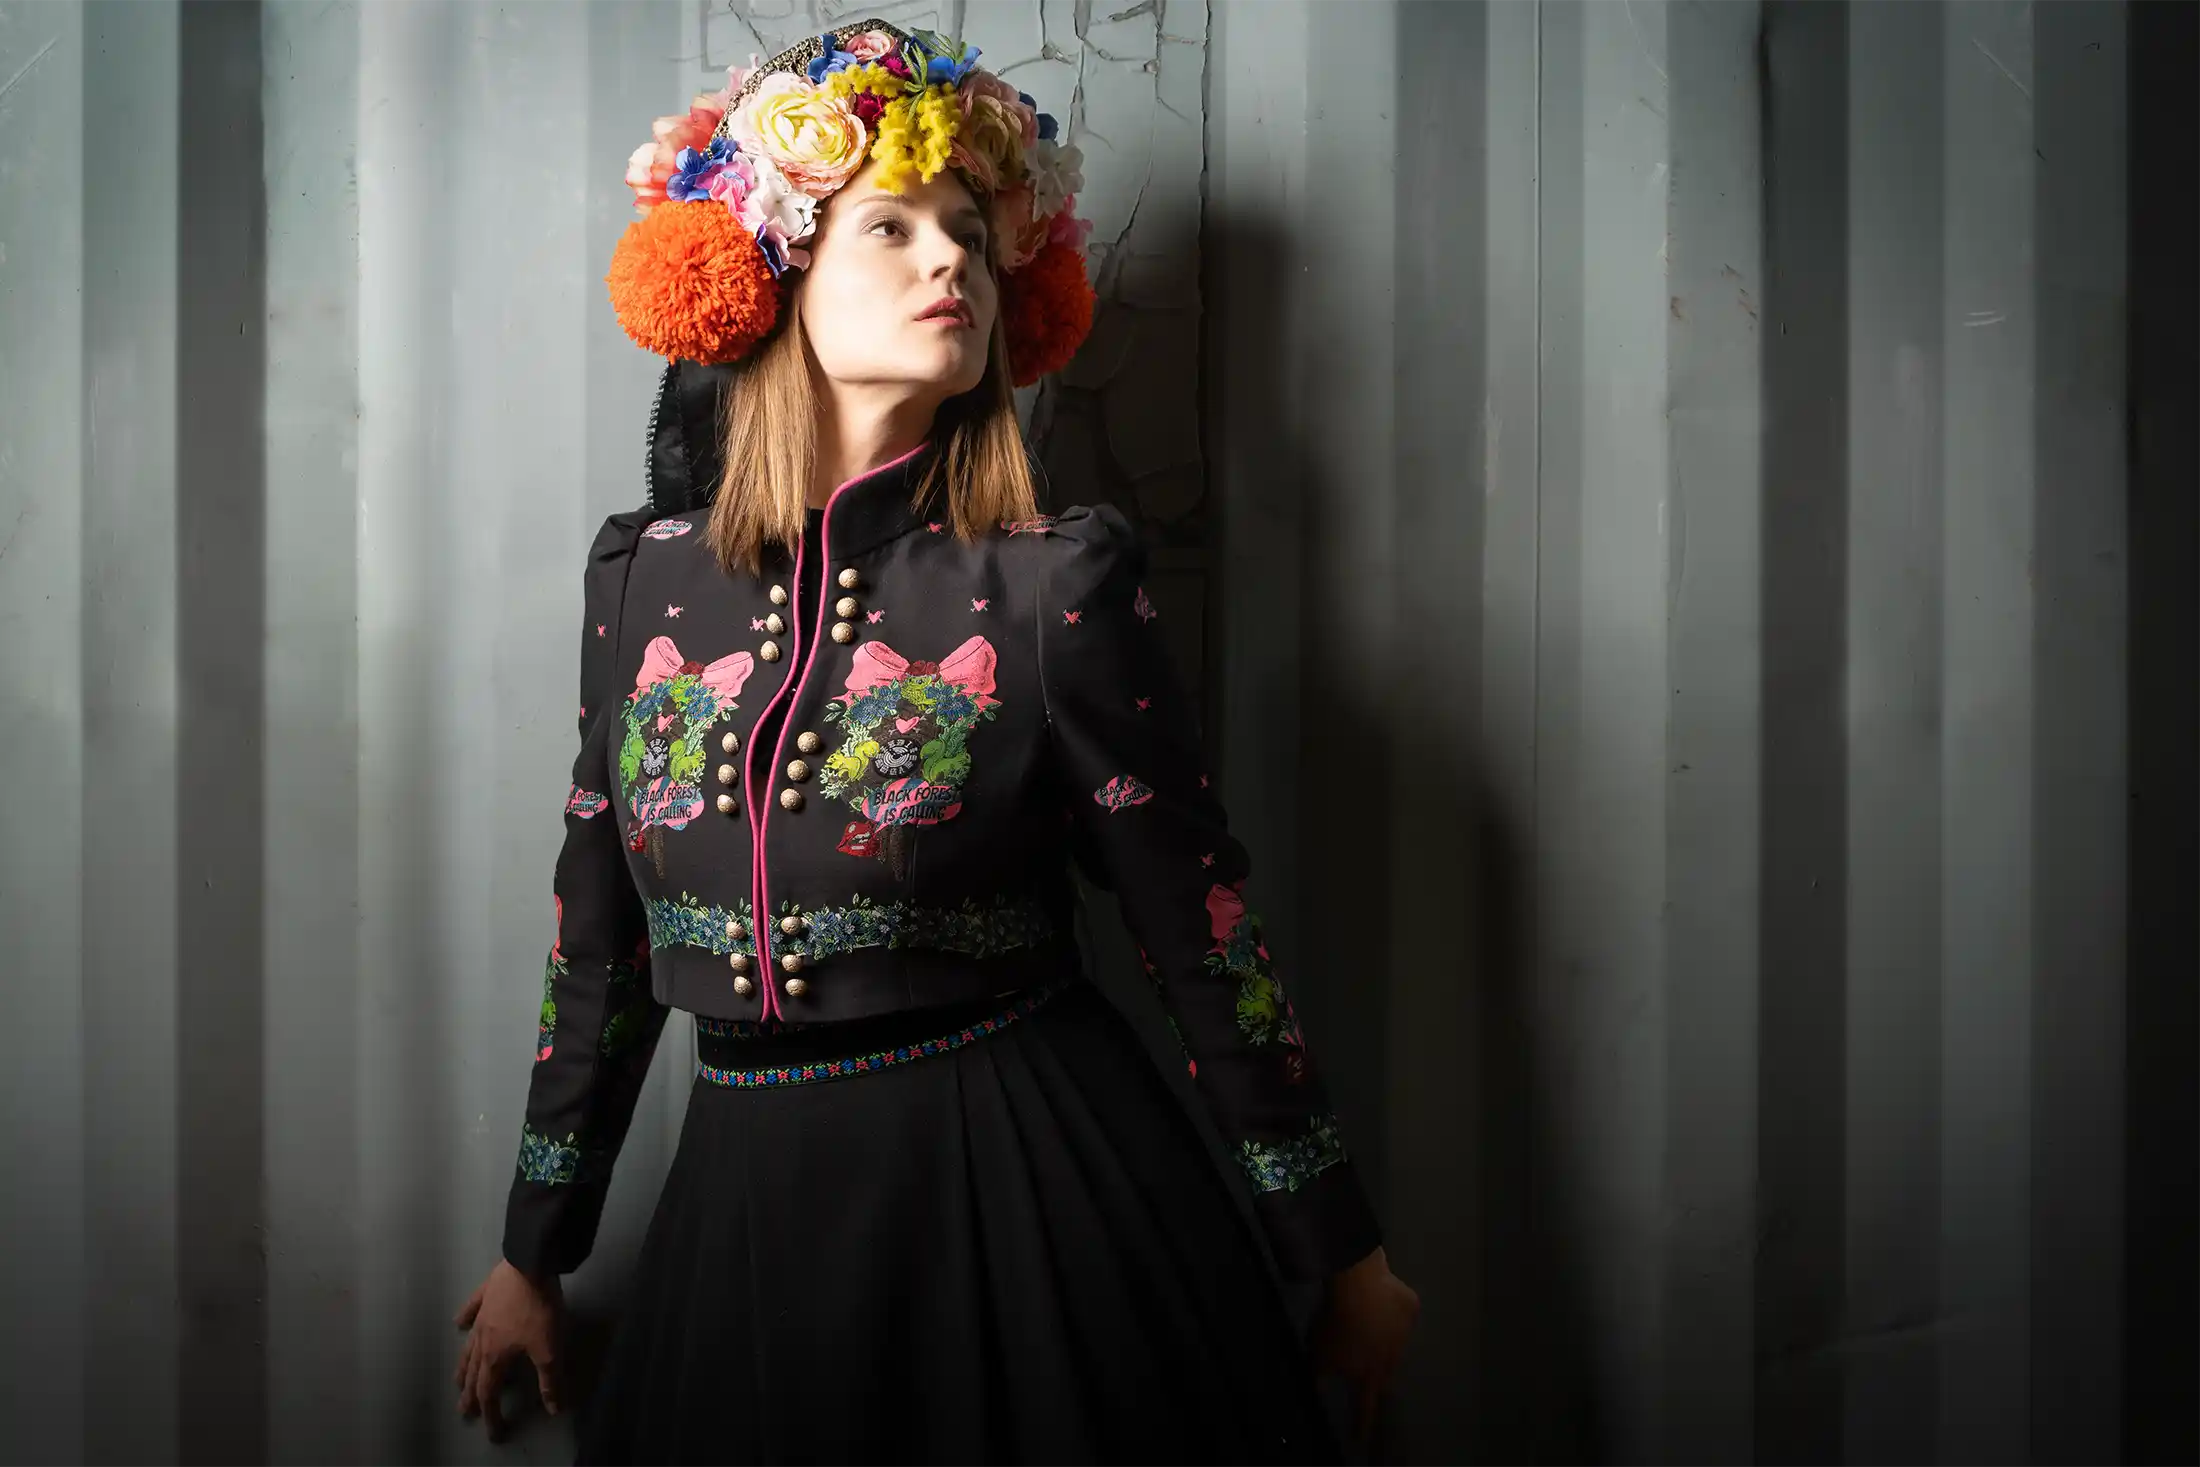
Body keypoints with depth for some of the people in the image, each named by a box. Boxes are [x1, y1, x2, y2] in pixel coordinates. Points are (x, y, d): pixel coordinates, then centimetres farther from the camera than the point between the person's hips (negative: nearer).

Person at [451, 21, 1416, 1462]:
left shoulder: (1052, 584, -8)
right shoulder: (645, 576, 2)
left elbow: (1205, 929, -4)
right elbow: (601, 940, 9)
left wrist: (1342, 1250, 1)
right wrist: (533, 1253, 16)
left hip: (1031, 1188, -3)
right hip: (752, 1199, 3)